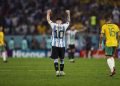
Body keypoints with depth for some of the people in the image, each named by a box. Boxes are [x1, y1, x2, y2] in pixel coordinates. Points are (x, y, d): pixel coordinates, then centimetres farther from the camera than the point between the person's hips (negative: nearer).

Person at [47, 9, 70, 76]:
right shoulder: (64, 26, 3)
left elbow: (48, 20, 15)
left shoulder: (54, 25, -1)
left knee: (56, 59, -3)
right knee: (62, 59, 11)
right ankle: (61, 71, 17)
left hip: (55, 45, -1)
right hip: (62, 45, 1)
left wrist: (48, 13, 31)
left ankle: (57, 71, -16)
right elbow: (68, 21, 24)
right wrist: (68, 14, 38)